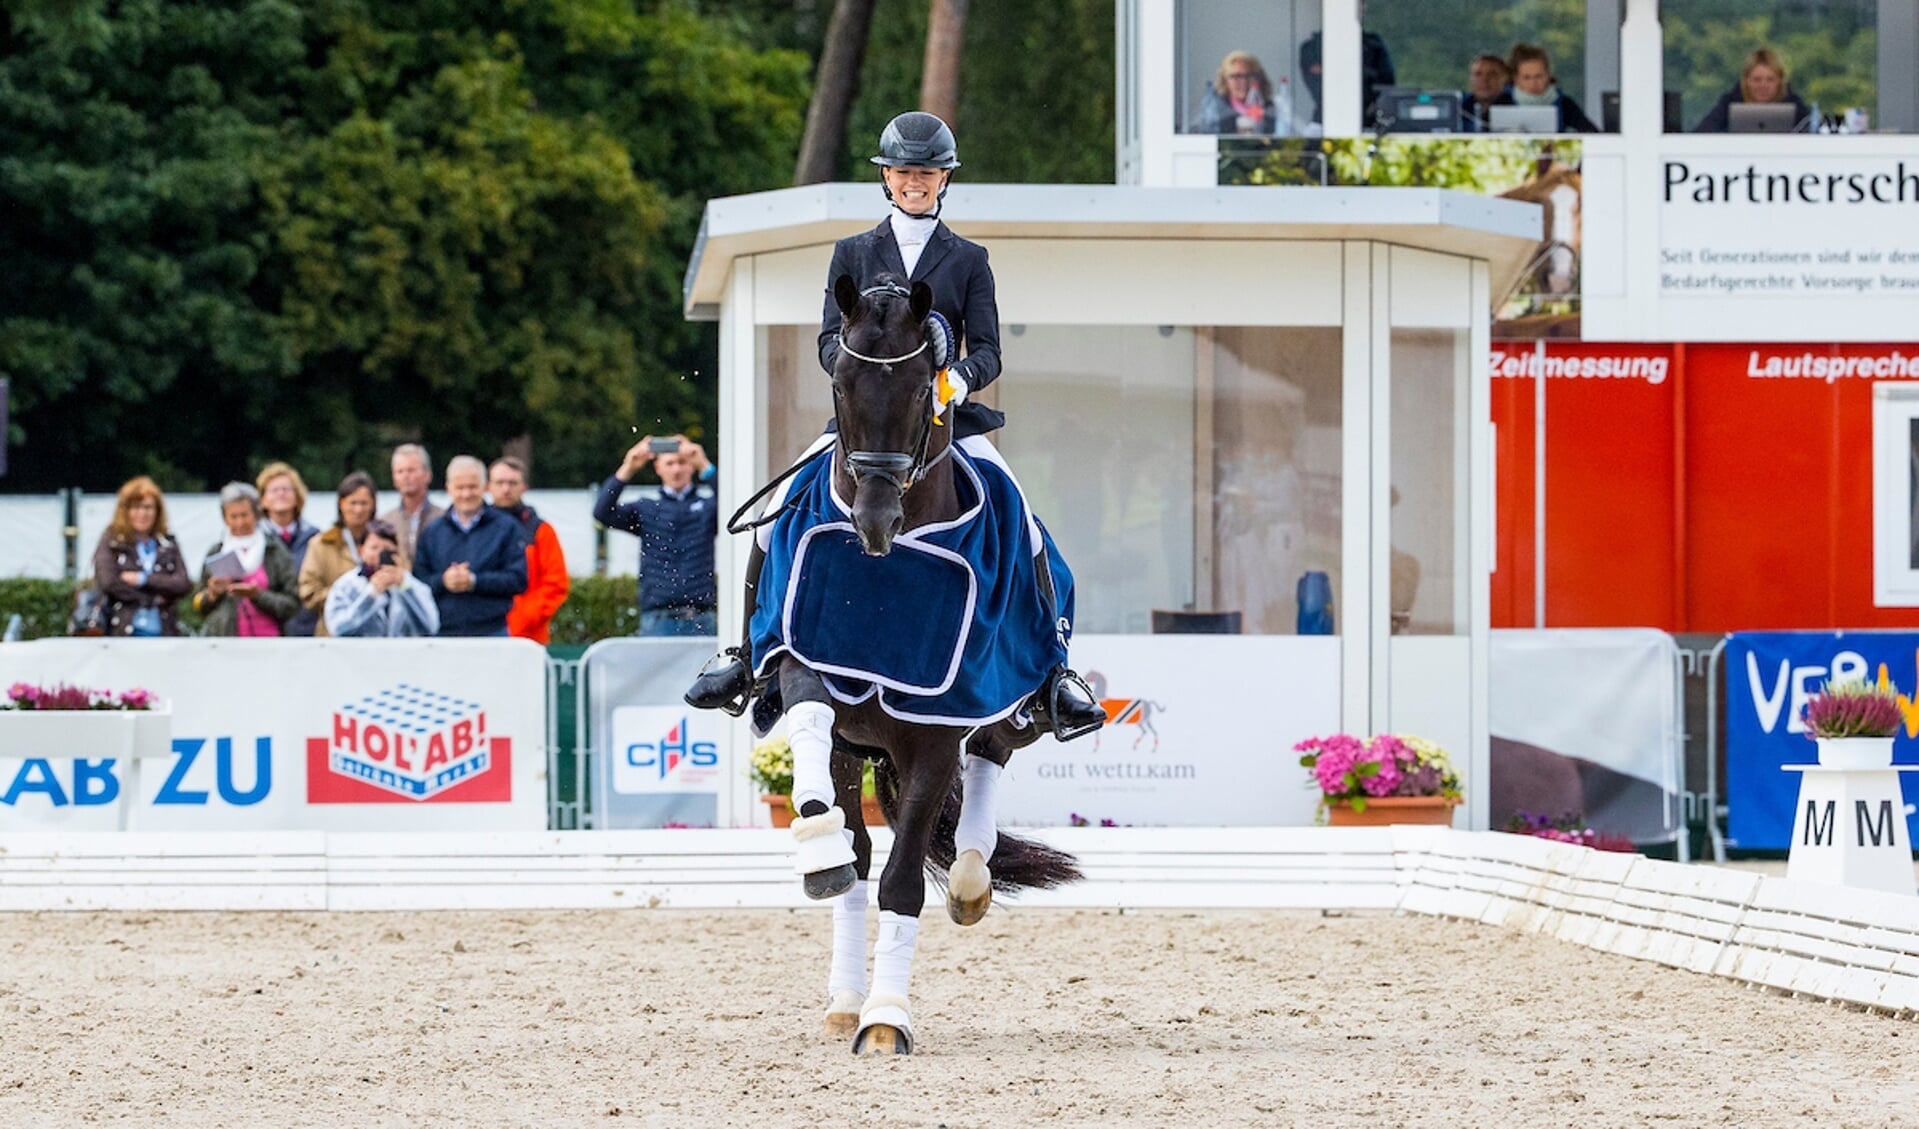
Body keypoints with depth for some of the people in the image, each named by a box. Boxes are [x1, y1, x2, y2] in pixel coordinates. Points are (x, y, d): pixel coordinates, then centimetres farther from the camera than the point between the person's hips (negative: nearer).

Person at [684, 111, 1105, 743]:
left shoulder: (968, 261, 12)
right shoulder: (854, 254, 14)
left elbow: (987, 351, 3)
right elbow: (830, 340, 4)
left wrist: (961, 377, -22)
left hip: (949, 417, -1)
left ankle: (1049, 673, -16)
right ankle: (745, 654, -2)